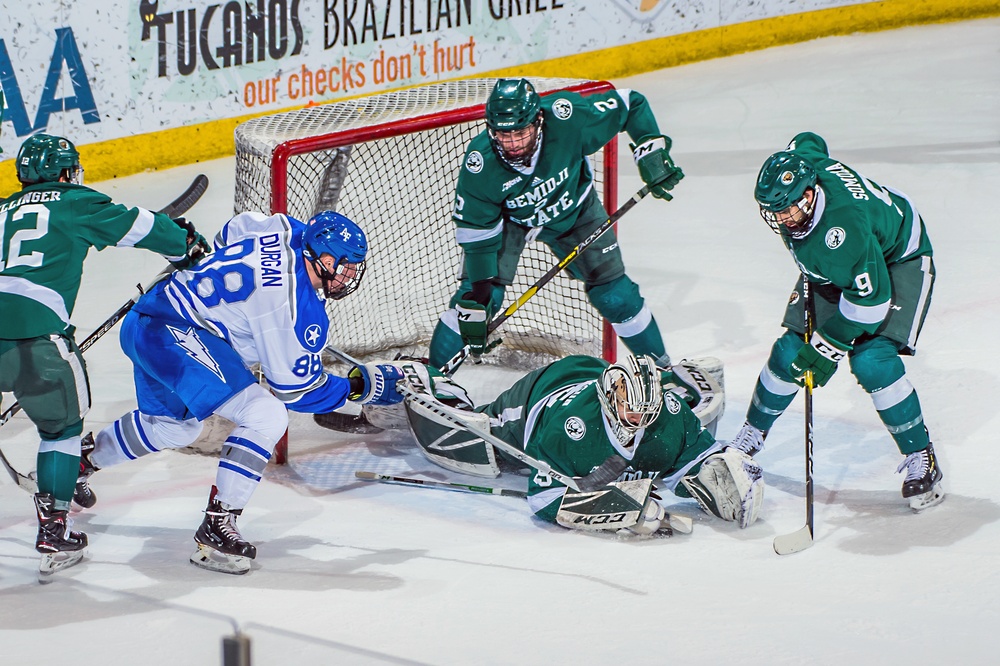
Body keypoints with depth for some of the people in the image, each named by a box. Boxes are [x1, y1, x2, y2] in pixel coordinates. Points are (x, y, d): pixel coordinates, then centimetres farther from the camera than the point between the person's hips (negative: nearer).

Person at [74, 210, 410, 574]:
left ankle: (79, 462, 53)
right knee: (266, 416, -20)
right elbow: (294, 387, -14)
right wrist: (359, 385, -5)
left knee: (173, 425, 35)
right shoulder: (298, 306, -22)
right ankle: (217, 525, -17)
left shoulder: (288, 232, 1)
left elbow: (235, 229, 23)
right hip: (174, 336, -11)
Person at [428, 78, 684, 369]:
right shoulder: (480, 164, -36)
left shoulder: (568, 120, -38)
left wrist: (652, 151, -26)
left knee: (614, 294, -1)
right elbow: (476, 234, -25)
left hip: (573, 211, 1)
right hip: (508, 218, -1)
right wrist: (477, 295, -27)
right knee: (480, 293, -14)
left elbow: (631, 104, -21)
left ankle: (659, 364, 22)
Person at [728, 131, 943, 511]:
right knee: (791, 351, 3)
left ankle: (920, 459, -8)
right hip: (833, 268, 8)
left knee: (872, 362, -22)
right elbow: (808, 141, 3)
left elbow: (871, 295, -34)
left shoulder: (844, 224, -43)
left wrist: (827, 345, -27)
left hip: (897, 260, -7)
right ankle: (751, 436, 23)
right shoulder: (794, 164, -23)